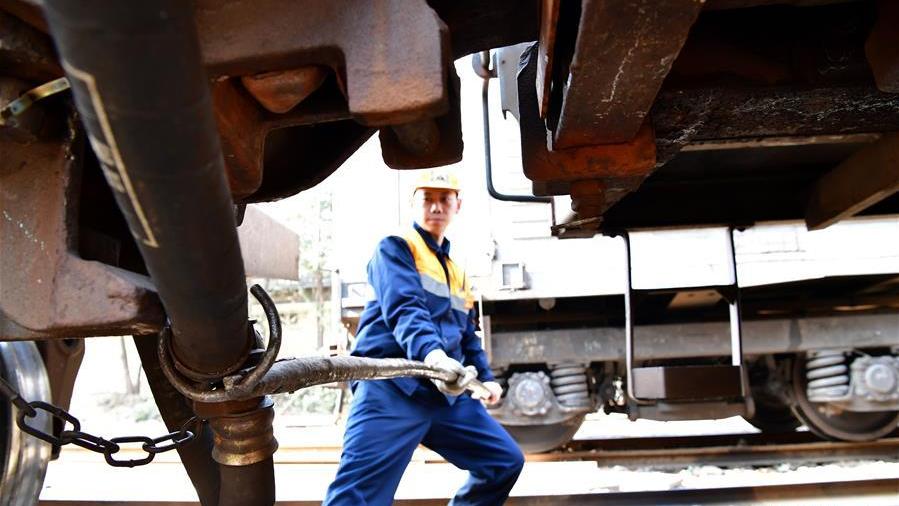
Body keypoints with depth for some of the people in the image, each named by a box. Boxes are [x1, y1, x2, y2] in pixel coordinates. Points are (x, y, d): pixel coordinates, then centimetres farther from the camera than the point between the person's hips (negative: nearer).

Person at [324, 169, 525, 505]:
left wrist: (486, 376, 14)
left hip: (447, 392, 8)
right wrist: (431, 352, -37)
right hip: (393, 386, -7)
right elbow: (403, 308, -18)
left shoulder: (457, 272, 26)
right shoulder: (395, 248, 2)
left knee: (506, 461, 9)